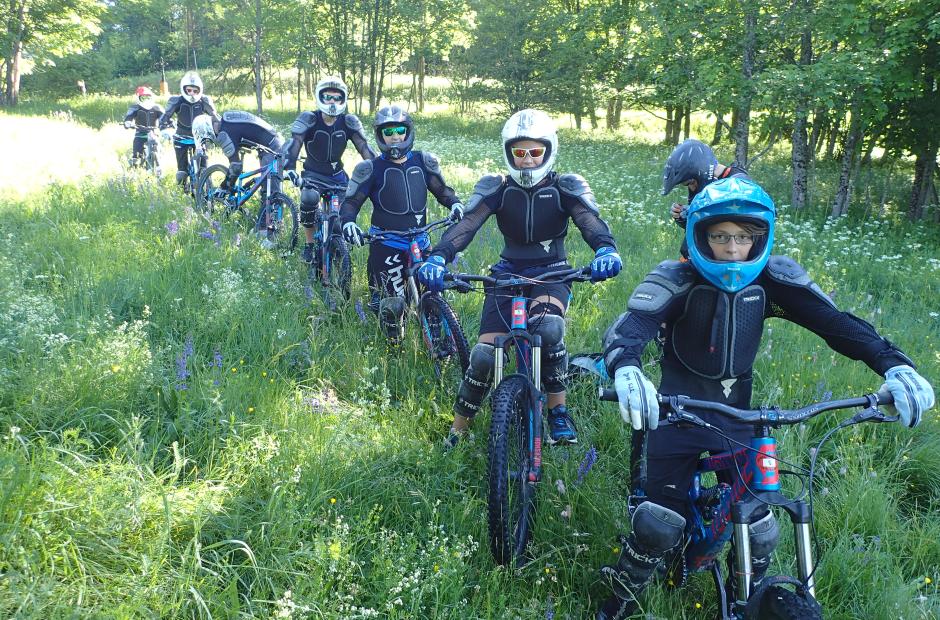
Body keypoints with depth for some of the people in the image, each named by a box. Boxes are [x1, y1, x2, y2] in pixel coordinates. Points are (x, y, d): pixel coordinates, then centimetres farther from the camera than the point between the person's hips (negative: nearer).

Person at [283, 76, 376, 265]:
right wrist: (289, 168, -43)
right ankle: (309, 244, -11)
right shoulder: (308, 119, -15)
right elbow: (293, 144, -26)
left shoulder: (349, 122, -7)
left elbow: (363, 146, -14)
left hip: (337, 175, 3)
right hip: (313, 174, -3)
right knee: (309, 199, -32)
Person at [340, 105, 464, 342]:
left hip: (419, 240, 3)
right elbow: (352, 201, 0)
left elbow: (441, 189, 17)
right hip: (386, 244, -3)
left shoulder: (423, 162, 8)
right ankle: (394, 346, 17)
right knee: (393, 304, -7)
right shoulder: (372, 168, 0)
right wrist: (347, 221, -21)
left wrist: (455, 203, -5)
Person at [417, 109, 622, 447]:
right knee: (484, 356, -12)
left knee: (548, 327, -35)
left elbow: (590, 221, -24)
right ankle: (457, 431, 10)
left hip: (551, 273, -1)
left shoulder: (566, 188, -7)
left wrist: (606, 250, -47)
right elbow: (466, 225, -19)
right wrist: (438, 258, -39)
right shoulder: (496, 188, -5)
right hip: (508, 273, 1)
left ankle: (559, 412, -16)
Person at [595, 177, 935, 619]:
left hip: (738, 416, 3)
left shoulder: (771, 280, -8)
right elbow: (629, 327, -32)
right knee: (659, 525, -11)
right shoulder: (677, 280, -17)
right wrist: (626, 371, -56)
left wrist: (894, 365, -33)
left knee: (760, 530, -1)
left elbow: (834, 321, -16)